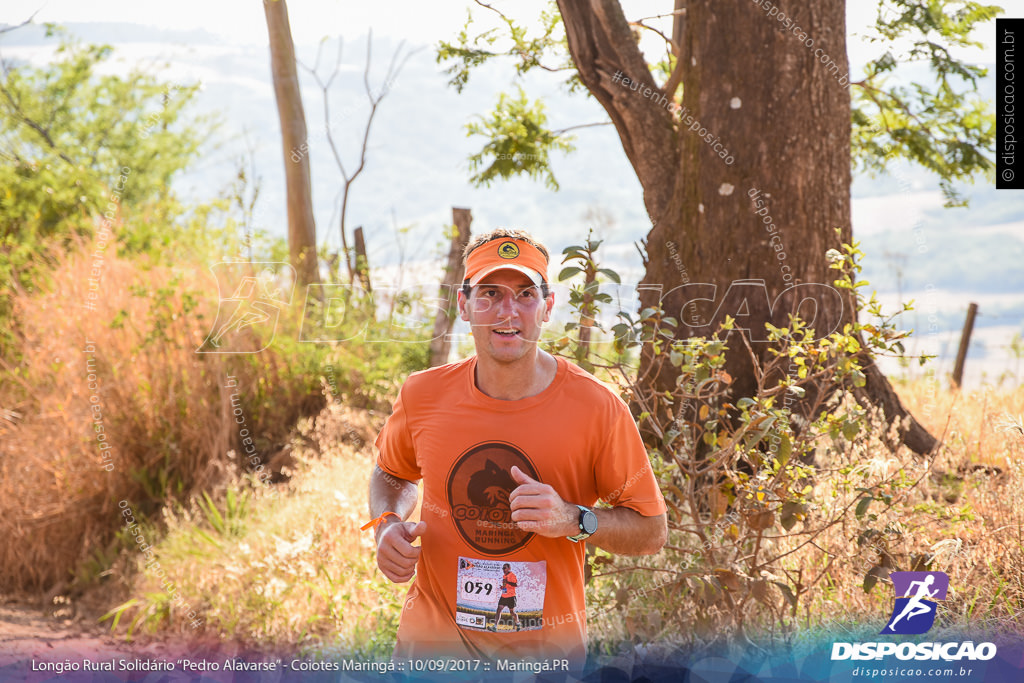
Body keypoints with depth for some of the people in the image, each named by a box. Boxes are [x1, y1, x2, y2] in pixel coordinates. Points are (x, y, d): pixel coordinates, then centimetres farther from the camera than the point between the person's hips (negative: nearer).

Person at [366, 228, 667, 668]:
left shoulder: (597, 409, -13)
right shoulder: (423, 395, -6)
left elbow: (652, 532, -6)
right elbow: (392, 473, 15)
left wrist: (573, 521, -23)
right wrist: (388, 525, -6)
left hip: (546, 650, -1)